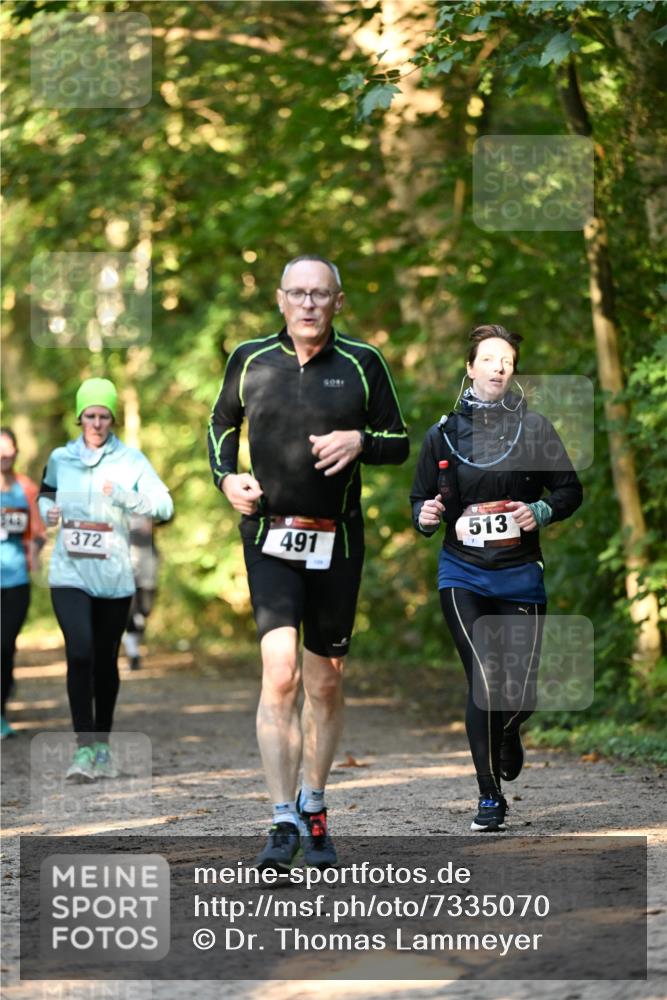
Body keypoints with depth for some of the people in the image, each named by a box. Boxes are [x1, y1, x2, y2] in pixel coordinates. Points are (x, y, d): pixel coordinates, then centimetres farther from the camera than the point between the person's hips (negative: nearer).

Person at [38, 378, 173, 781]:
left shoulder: (130, 460, 1)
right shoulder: (60, 458, 7)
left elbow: (165, 506, -7)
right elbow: (46, 495, 25)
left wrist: (123, 495, -20)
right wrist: (48, 512, 2)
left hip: (114, 576, 0)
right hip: (69, 572, 0)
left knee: (106, 661, 9)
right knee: (80, 654, -16)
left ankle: (103, 744, 24)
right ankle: (84, 748, -15)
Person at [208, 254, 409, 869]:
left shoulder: (363, 364, 2)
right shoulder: (249, 360, 5)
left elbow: (399, 442, 8)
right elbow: (222, 422, 21)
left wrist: (360, 440, -13)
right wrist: (226, 476, 3)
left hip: (337, 541, 1)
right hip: (269, 536, -1)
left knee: (325, 684, 8)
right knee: (280, 672, -16)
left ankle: (314, 810, 25)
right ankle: (284, 821, -16)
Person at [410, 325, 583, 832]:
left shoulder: (535, 428, 1)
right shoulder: (443, 434, 3)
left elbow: (570, 490, 7)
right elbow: (421, 500, 13)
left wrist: (541, 512, -13)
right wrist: (426, 517, -10)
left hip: (520, 574, 1)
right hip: (463, 574, -1)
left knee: (521, 692, 1)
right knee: (484, 682, -15)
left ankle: (508, 732, 41)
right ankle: (490, 797, -1)